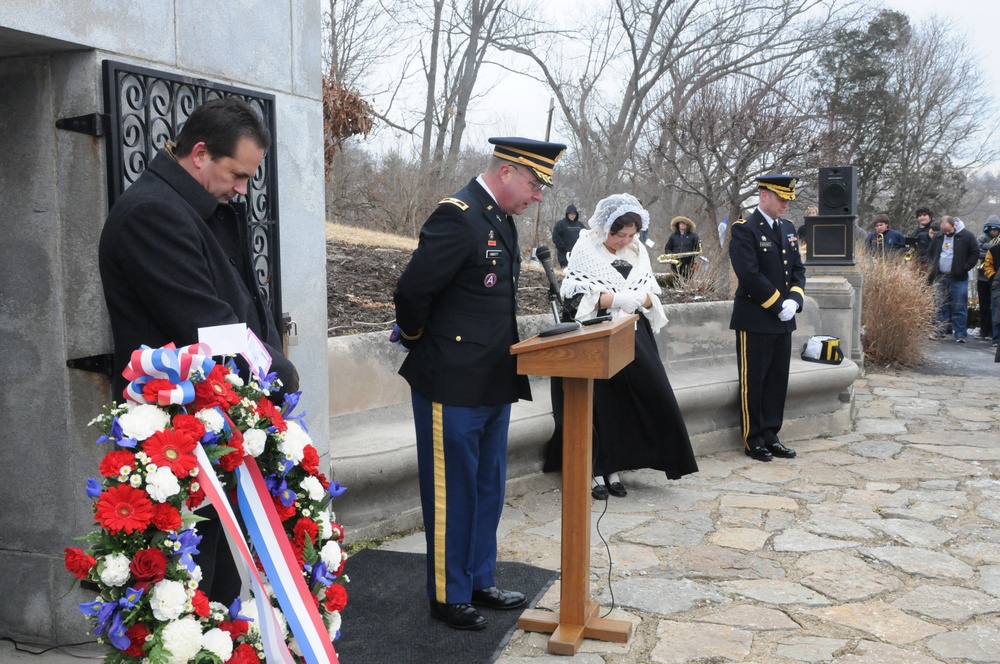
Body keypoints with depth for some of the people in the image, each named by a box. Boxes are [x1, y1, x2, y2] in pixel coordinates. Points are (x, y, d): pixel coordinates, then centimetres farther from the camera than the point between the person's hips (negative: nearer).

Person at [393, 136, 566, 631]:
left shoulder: (501, 220, 11)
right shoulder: (457, 217, -19)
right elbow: (413, 291, -23)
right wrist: (418, 340, -7)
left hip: (494, 383, 9)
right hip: (453, 384, -9)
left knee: (487, 489, 19)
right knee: (451, 493, 6)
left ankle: (479, 581, 34)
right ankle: (448, 595, 22)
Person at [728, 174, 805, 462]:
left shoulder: (788, 229, 13)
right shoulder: (744, 229, -11)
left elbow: (798, 269, 13)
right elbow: (750, 275, -19)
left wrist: (793, 300, -4)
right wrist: (778, 305, -15)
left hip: (783, 320, 7)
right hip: (755, 320, -7)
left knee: (778, 381, 11)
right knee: (753, 382, 2)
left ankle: (771, 436, 21)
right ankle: (754, 440, 12)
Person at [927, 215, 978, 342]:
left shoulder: (966, 236, -4)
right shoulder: (938, 238, 10)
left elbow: (975, 253, -3)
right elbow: (932, 254, 19)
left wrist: (965, 268, -9)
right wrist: (932, 270, 11)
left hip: (958, 279, -4)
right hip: (940, 278, 4)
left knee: (959, 308, -2)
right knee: (942, 307, 9)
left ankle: (960, 334, 2)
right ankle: (940, 331, 15)